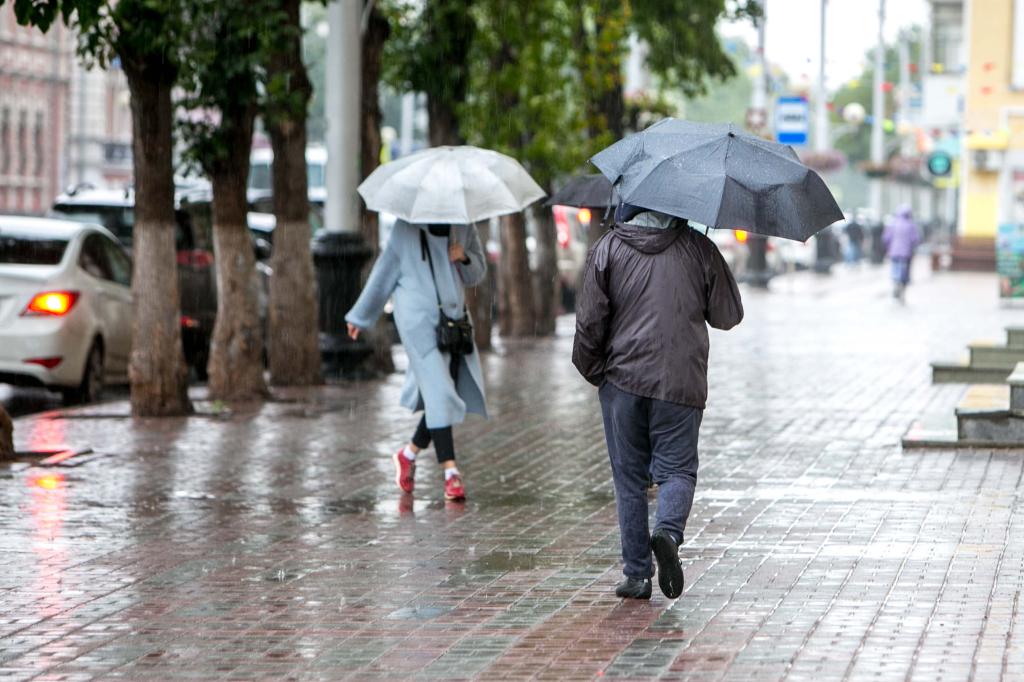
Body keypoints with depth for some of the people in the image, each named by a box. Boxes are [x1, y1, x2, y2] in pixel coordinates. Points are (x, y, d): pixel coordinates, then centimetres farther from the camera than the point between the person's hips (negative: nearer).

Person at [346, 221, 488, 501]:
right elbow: (385, 269, 8)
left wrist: (465, 257, -9)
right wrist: (361, 316, 15)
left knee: (441, 395, 2)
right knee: (439, 393, -13)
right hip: (418, 317, -5)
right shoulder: (407, 226, 1)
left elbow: (478, 273, 15)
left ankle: (409, 452, 24)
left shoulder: (463, 226, 10)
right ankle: (450, 472, -14)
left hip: (453, 317, 5)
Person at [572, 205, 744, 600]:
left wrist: (591, 370, 11)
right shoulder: (699, 248, 2)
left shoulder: (607, 249, 0)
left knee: (629, 477, 8)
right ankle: (668, 531, -22)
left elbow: (590, 320, -3)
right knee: (677, 469, 7)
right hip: (682, 383, 0)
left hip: (623, 378, 0)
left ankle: (637, 574, 7)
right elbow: (728, 316, 7)